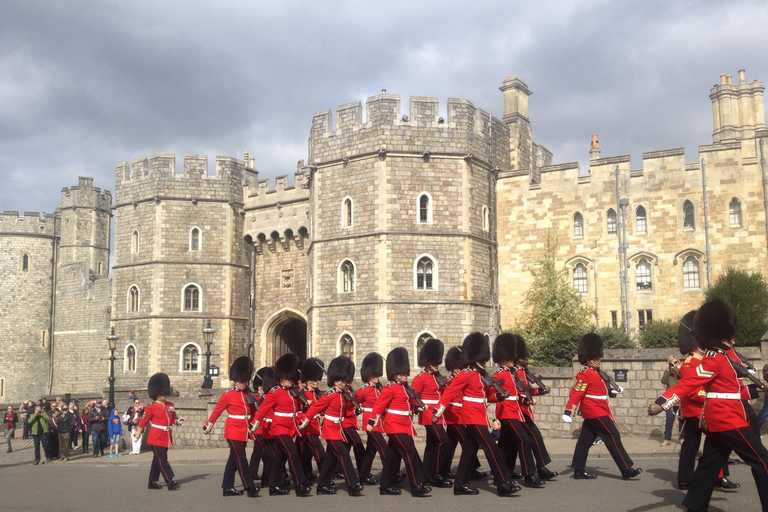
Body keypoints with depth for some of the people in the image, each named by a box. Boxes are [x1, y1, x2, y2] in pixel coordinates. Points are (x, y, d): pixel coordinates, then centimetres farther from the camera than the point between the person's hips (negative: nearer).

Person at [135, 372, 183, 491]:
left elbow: (173, 418, 19)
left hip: (166, 438, 6)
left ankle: (152, 482, 21)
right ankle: (171, 482, -13)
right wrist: (137, 433, 5)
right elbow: (143, 421, 1)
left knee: (157, 460, 13)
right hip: (156, 437, -6)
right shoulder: (151, 408, -6)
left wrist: (178, 421, -2)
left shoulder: (170, 406, 11)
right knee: (162, 460, -9)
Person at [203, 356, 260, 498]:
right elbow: (216, 411, 2)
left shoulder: (248, 395, 10)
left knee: (234, 459, 13)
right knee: (241, 459, -9)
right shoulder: (228, 396, -6)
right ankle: (250, 488, -10)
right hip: (233, 431, -6)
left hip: (244, 432, 6)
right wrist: (208, 426, 7)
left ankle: (227, 487, 21)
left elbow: (253, 411, 15)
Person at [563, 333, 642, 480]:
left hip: (593, 413, 10)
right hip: (597, 413, -10)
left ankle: (578, 471, 12)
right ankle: (627, 470, -5)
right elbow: (575, 393, -23)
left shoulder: (594, 373, 15)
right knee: (613, 437, -8)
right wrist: (568, 412, -29)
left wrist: (610, 391, 27)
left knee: (585, 440, 9)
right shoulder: (585, 374, -17)